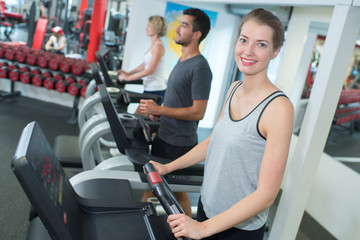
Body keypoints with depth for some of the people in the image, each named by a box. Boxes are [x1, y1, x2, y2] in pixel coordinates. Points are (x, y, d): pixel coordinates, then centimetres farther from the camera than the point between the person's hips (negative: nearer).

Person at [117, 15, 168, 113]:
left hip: (156, 91, -9)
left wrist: (128, 78, -18)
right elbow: (145, 64, 22)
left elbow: (150, 70, -22)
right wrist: (128, 73, 14)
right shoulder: (153, 45, 14)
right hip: (149, 89, 9)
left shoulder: (158, 46, -16)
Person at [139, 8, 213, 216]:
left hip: (181, 143, -9)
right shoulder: (182, 61, 10)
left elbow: (198, 112, -24)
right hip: (164, 135, 9)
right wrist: (159, 111, 3)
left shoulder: (200, 67, -20)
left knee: (178, 190, 7)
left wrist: (159, 109, -23)